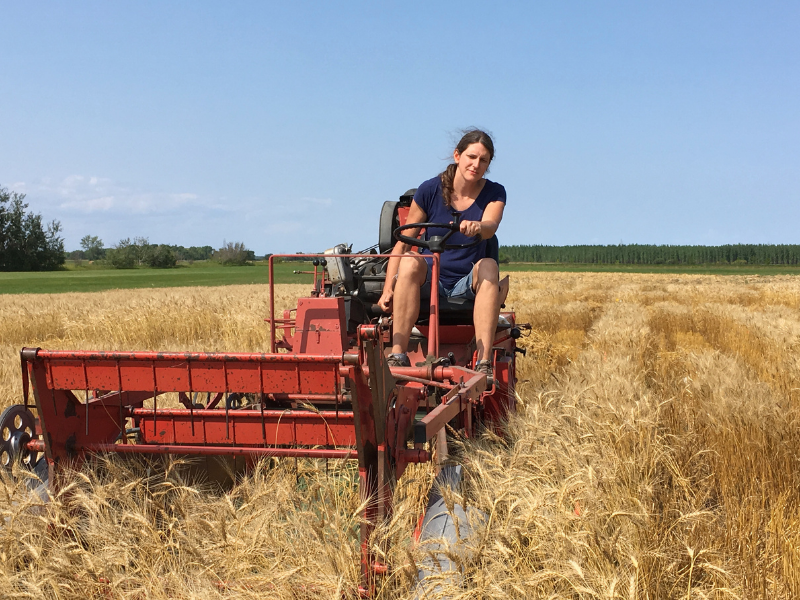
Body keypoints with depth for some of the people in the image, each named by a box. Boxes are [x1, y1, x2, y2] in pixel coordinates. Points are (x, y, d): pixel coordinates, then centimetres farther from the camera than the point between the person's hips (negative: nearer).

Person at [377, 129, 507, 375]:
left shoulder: (494, 193, 2)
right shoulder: (430, 190, -1)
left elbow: (491, 226, -21)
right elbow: (402, 243, -1)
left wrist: (477, 227, -47)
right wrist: (388, 289, -12)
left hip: (467, 286, 1)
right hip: (428, 282, 0)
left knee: (488, 266, -31)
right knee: (410, 261, -32)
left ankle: (484, 363, -40)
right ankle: (397, 356, -38)